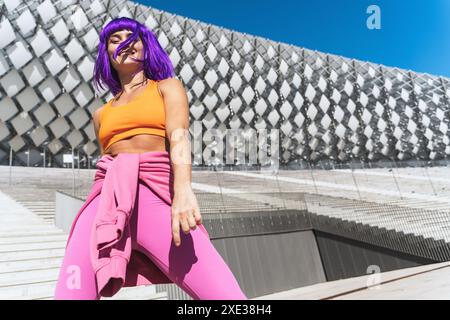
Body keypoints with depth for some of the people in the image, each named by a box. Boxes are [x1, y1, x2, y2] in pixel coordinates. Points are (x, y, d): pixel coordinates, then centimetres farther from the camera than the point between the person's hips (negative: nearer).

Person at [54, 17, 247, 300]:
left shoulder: (168, 86, 16)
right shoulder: (102, 114, 27)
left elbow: (179, 136, -4)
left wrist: (183, 188, -23)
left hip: (155, 193, -4)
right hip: (106, 200, 4)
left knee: (225, 295, -18)